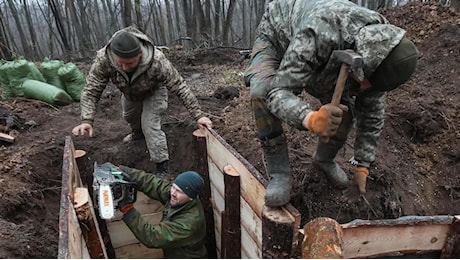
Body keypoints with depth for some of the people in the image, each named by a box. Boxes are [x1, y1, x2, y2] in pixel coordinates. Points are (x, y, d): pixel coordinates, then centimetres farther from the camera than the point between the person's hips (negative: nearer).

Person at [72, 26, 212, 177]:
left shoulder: (157, 61, -46)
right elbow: (91, 91, -31)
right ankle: (137, 132, 63)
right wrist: (86, 120, -44)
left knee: (150, 126, -18)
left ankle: (162, 166, -2)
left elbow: (180, 87, -38)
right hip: (129, 92, 4)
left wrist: (198, 115, -38)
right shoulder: (103, 59, -39)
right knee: (129, 116, 28)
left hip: (153, 92, -4)